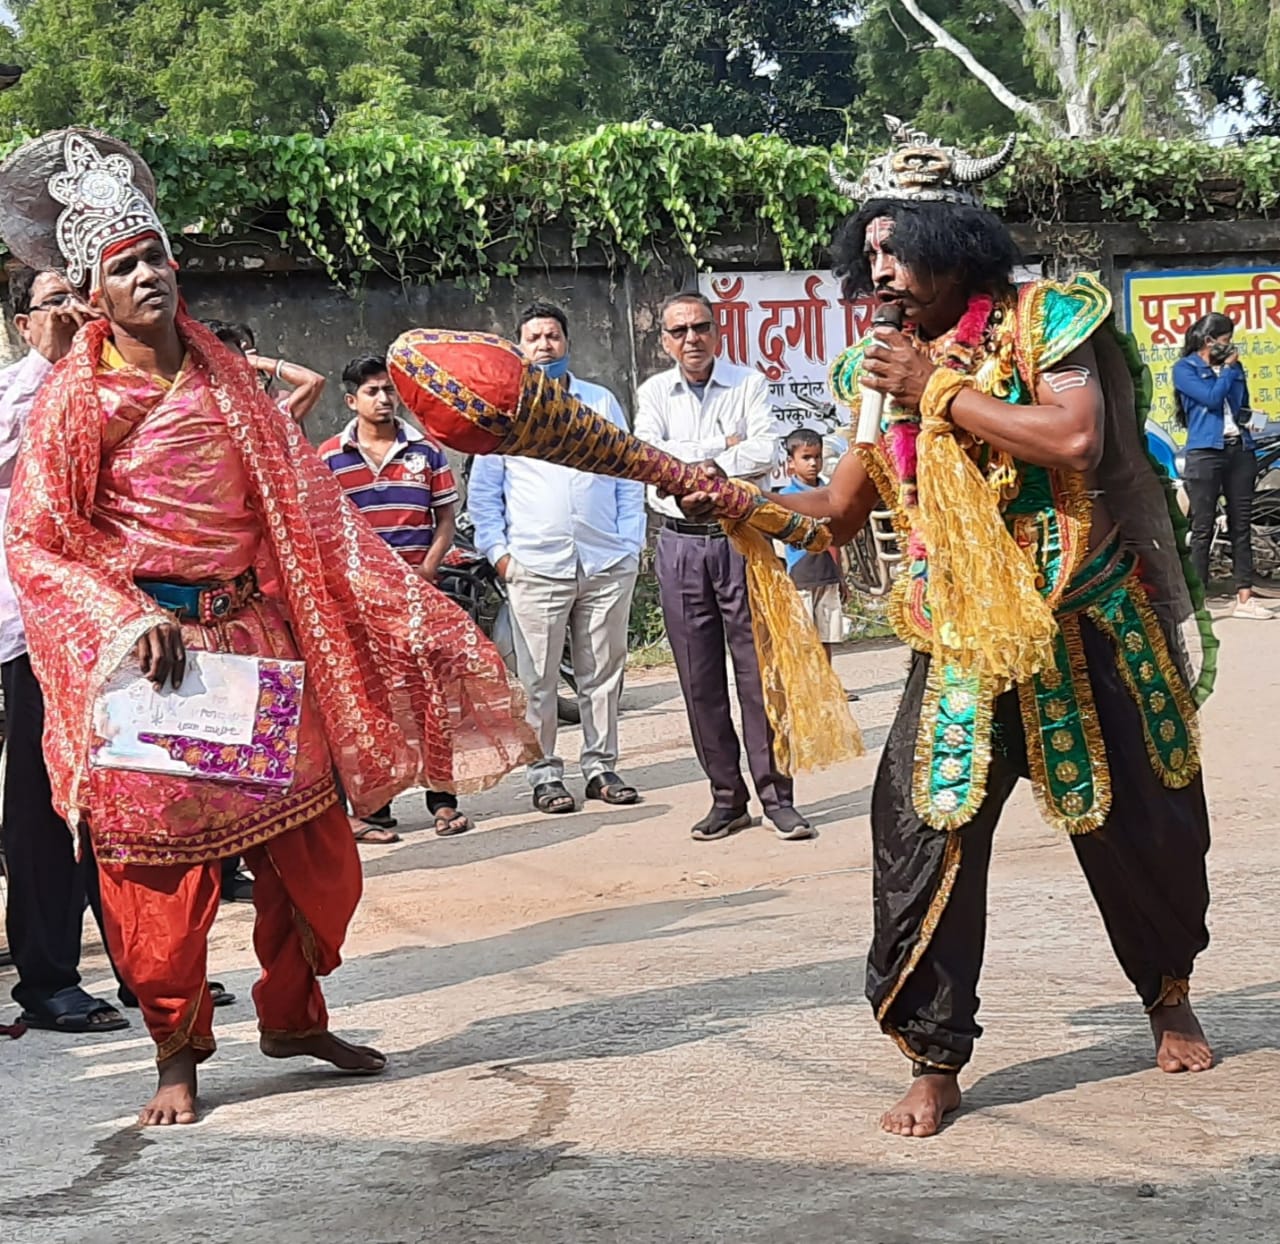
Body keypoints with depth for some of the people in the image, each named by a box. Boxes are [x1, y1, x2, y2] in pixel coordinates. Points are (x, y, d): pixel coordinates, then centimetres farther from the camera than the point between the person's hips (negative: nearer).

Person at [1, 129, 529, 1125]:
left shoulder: (223, 374, 8)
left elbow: (302, 503, 13)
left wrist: (387, 598, 7)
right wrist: (131, 622, -18)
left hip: (253, 639, 5)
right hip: (149, 652, -5)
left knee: (310, 844, 8)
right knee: (163, 863, -1)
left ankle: (292, 1017, 27)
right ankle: (178, 1057, 13)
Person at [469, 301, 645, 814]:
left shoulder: (602, 402, 14)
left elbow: (628, 478, 15)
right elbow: (482, 491, 8)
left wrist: (631, 543, 5)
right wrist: (498, 552, -1)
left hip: (607, 564, 2)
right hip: (535, 568, -2)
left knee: (603, 672, 5)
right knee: (538, 679, -3)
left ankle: (601, 765, 15)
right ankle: (544, 773, 4)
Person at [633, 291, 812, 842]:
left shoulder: (748, 384, 3)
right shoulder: (654, 393, 9)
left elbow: (766, 454, -11)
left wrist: (697, 463, -12)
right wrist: (723, 447, -10)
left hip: (740, 537, -2)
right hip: (680, 545, 2)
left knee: (758, 669, -4)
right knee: (699, 679, 4)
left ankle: (776, 796, 0)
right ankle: (726, 798, 12)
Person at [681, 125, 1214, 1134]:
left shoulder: (1045, 320, -8)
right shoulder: (884, 367, 7)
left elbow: (1075, 439, -24)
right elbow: (842, 508, 12)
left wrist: (939, 387, -18)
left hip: (1088, 626, -3)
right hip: (964, 643, 3)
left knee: (1141, 825, 11)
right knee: (926, 831, -12)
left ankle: (1171, 996, 38)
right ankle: (936, 1060, -3)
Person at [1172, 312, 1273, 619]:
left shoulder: (1233, 366, 18)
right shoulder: (1185, 369, 1)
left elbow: (1242, 405, 21)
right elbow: (1211, 397, -11)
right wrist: (1228, 369, 1)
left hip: (1239, 449, 5)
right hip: (1205, 452, -5)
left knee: (1242, 525, 3)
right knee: (1203, 528, -6)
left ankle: (1245, 597, 5)